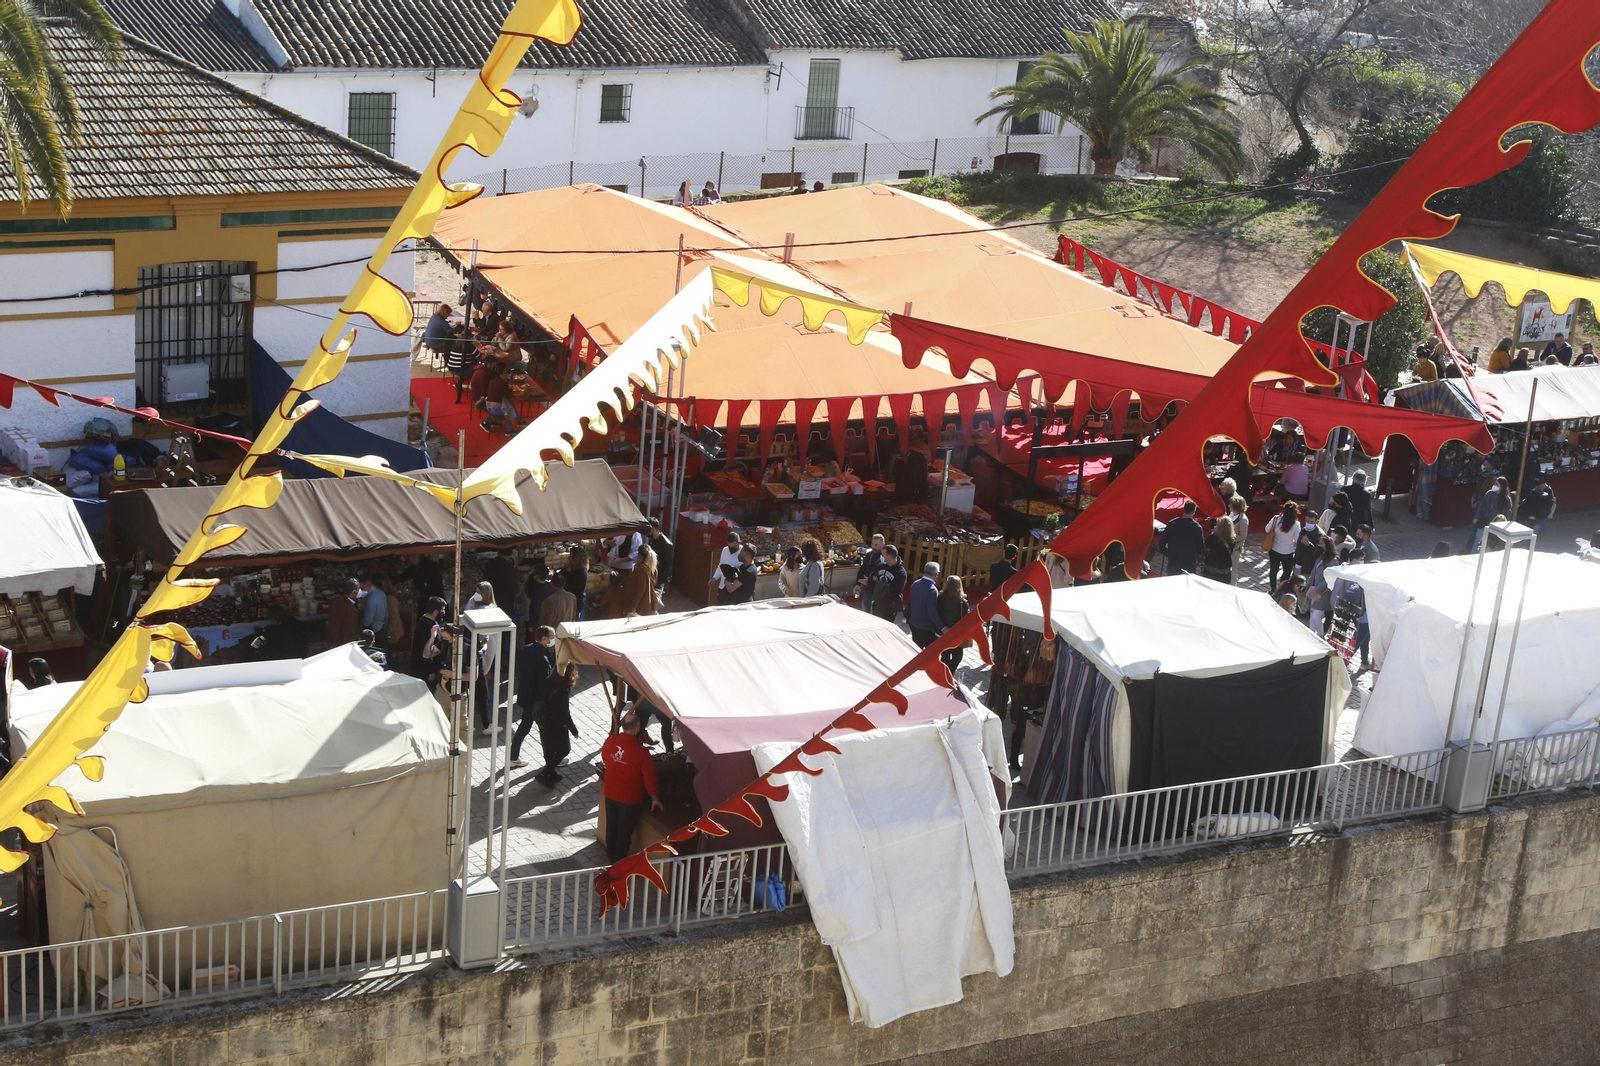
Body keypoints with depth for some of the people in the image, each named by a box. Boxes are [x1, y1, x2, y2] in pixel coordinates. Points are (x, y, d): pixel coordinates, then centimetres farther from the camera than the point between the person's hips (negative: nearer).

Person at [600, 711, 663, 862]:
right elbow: (649, 776, -17)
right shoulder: (640, 751, -26)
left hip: (610, 794, 5)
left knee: (611, 828, 22)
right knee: (624, 833, 11)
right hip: (630, 799, -5)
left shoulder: (609, 741, -12)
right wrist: (654, 797, -2)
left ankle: (612, 860, 38)